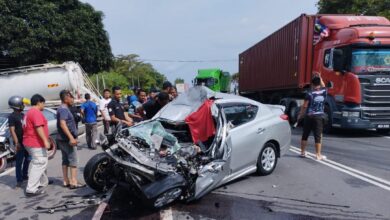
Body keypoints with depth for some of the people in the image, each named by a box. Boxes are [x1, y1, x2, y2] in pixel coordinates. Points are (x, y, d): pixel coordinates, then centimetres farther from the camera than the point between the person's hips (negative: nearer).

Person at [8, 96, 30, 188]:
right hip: (19, 143, -8)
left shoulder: (22, 115, 13)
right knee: (19, 161, -2)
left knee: (28, 159, 17)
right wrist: (16, 142, -23)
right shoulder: (12, 116, -11)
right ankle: (19, 180, 6)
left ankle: (25, 175, 32)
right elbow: (12, 130, -17)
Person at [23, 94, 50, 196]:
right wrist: (45, 140, -28)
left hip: (30, 142, 11)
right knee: (39, 165, -10)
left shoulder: (29, 113, 20)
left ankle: (43, 182, 33)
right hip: (36, 143, -11)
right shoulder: (36, 112, -14)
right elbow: (38, 127, -25)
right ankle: (31, 189, -11)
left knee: (41, 163, 22)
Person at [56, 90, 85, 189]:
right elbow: (62, 124, -27)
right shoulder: (64, 109, -15)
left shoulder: (62, 109, 17)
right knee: (73, 160, -7)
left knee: (65, 160, 12)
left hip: (62, 139, 10)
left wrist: (72, 137, 32)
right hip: (67, 139, -10)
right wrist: (71, 137, -32)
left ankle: (66, 181, 17)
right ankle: (74, 182, -5)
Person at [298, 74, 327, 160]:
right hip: (319, 117, 1)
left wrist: (300, 115, 4)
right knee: (318, 136, 3)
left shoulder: (310, 94, -10)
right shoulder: (324, 92, -1)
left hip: (309, 116, -1)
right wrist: (320, 77, 29)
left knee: (305, 135, 11)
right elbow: (323, 86, 23)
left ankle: (303, 152, 20)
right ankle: (318, 154, 6)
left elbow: (304, 106, -8)